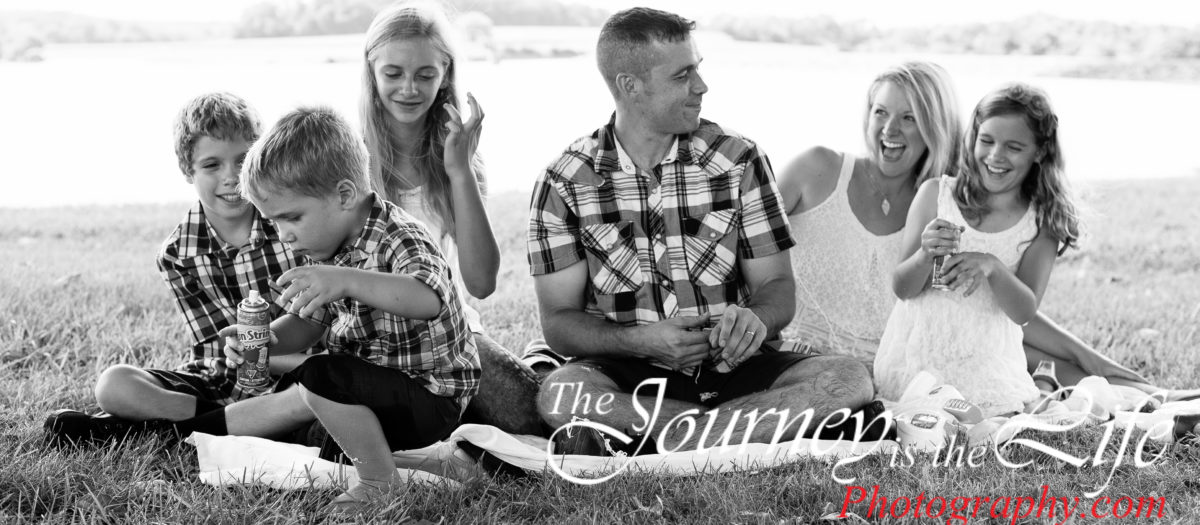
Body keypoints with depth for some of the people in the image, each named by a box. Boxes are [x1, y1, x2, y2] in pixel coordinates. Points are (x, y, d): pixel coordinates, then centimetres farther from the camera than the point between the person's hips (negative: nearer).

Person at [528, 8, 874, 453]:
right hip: (626, 376, -1)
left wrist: (754, 319, -20)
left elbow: (776, 286, 5)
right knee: (560, 393, -35)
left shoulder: (738, 161, 4)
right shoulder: (564, 183, 0)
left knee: (848, 379, -24)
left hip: (731, 367, 1)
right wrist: (641, 341, -20)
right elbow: (559, 322, 0)